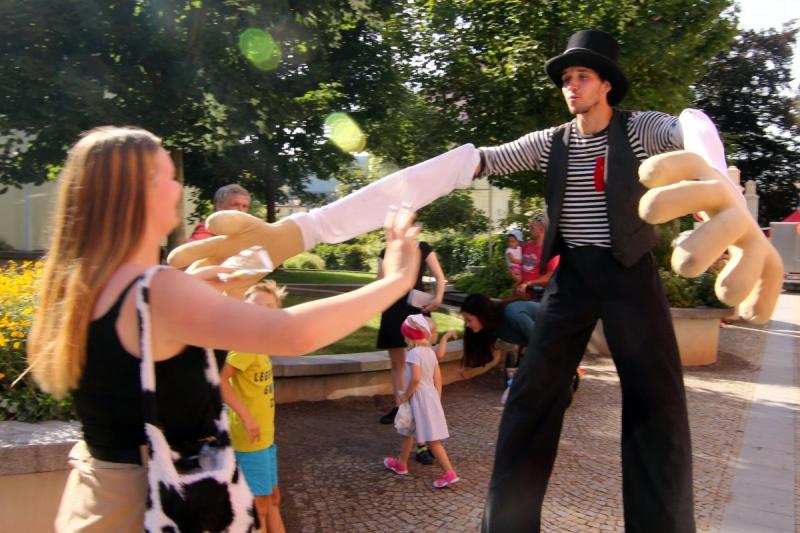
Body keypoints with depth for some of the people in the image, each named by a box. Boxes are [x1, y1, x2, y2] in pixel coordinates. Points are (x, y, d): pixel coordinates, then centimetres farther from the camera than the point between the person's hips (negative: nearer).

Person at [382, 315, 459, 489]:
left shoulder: (414, 353, -18)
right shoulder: (430, 352, 6)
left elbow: (416, 378, -27)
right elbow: (438, 379, 8)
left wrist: (405, 395, -14)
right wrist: (437, 400, 15)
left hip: (420, 400, -9)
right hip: (431, 397, 9)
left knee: (432, 440, -4)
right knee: (409, 432, 24)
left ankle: (449, 472, -3)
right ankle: (401, 463, 38)